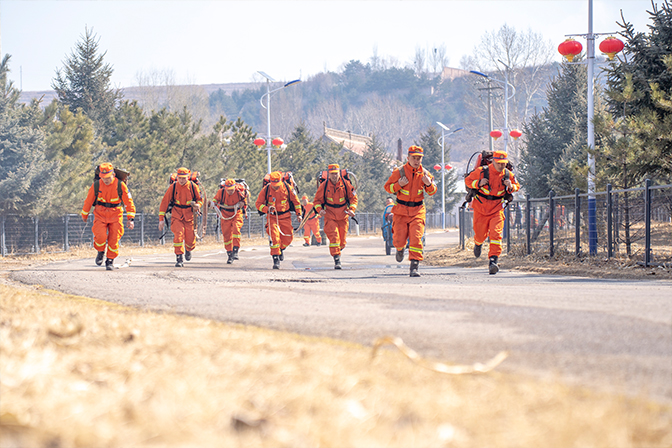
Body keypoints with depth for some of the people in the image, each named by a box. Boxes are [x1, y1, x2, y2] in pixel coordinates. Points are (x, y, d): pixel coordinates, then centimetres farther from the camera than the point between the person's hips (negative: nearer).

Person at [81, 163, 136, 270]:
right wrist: (84, 215, 17)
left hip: (115, 215, 0)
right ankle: (100, 252, 12)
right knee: (100, 236, -19)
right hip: (100, 215, 0)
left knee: (114, 240, -4)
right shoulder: (96, 185, -8)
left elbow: (129, 202, -6)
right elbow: (88, 201, 6)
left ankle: (110, 260, 17)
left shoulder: (120, 185, -12)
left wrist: (131, 219, -11)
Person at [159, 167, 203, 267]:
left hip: (189, 215, 1)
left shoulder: (193, 186, -4)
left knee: (190, 239, 1)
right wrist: (161, 218, -8)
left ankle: (188, 249, 38)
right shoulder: (173, 187, -7)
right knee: (178, 235, -19)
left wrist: (198, 205, -15)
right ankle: (180, 259, -13)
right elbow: (164, 202, -4)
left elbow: (200, 199, 10)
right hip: (176, 214, -1)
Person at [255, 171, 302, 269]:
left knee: (288, 237, 2)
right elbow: (258, 204, -5)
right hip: (272, 216, -2)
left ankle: (281, 248, 37)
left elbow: (295, 201, 7)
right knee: (274, 236, -19)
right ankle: (276, 259, -15)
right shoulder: (265, 190, -11)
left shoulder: (287, 188, -6)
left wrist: (298, 213, 7)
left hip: (285, 216, 2)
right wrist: (267, 209, -24)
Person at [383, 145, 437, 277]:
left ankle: (414, 267, -10)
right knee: (399, 239, -1)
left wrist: (429, 184, -10)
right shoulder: (399, 172, -3)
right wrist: (398, 185, -18)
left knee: (416, 239, -13)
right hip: (401, 210, -1)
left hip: (417, 210, 1)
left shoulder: (425, 173, 3)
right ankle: (400, 249, 37)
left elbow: (432, 192, 13)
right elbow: (387, 187, 1)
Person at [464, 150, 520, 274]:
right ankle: (478, 243, 51)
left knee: (495, 234, -16)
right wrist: (478, 183, -18)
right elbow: (468, 180, 1)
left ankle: (493, 261, -17)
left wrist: (511, 187, -8)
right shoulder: (481, 171, -9)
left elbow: (516, 186, 16)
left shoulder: (508, 174, 0)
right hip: (481, 207, -1)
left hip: (497, 209, 1)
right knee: (480, 234, 12)